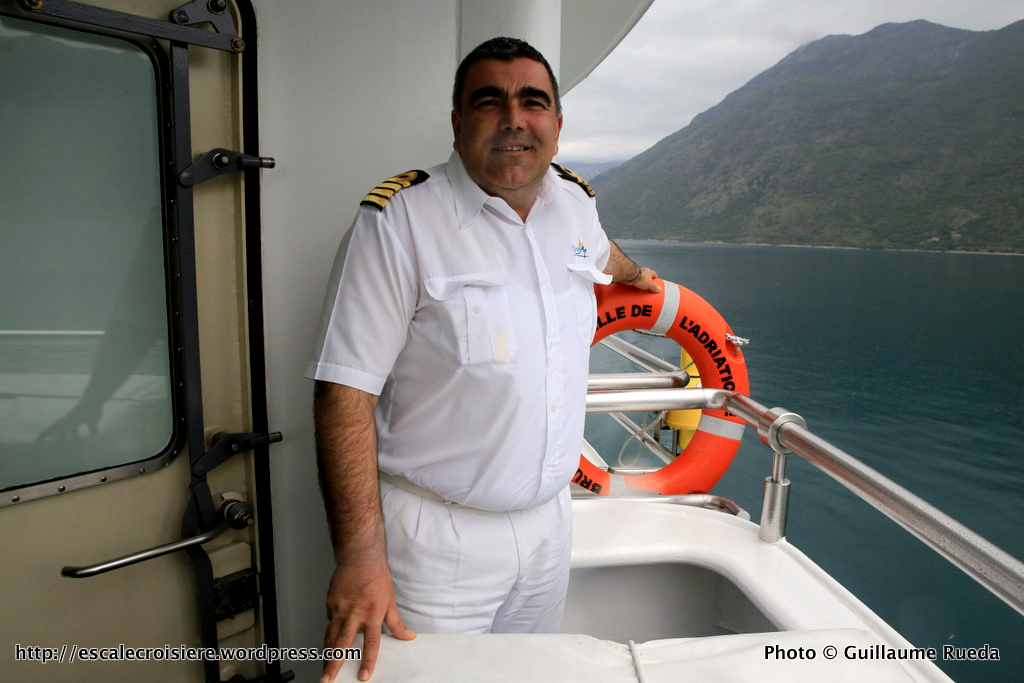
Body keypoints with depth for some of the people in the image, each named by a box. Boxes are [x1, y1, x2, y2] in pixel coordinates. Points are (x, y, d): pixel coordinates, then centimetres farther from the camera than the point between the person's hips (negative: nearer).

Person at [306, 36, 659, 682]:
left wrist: (636, 275, 48)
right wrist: (360, 555, -23)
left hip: (550, 518, 6)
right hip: (440, 535, -6)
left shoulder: (576, 202, 3)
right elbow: (345, 392, -20)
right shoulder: (400, 220, -17)